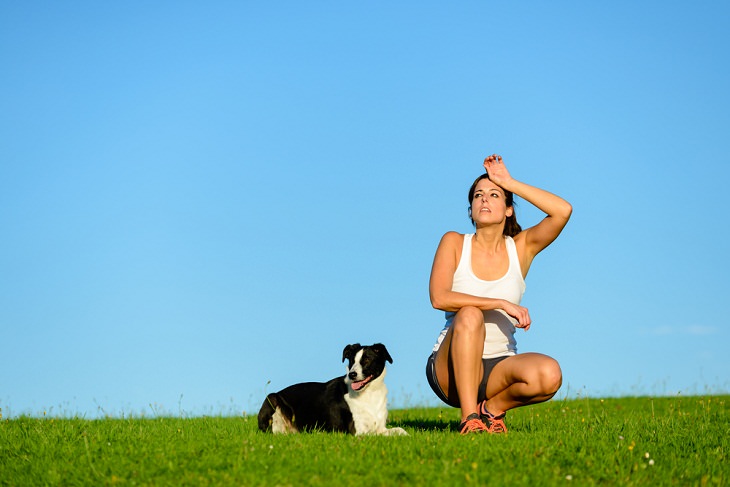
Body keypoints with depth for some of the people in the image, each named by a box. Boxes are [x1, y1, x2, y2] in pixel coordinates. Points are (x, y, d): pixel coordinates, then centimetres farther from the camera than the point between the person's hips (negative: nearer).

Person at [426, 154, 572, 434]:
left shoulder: (521, 248, 6)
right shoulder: (454, 243, 2)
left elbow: (563, 211, -10)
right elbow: (439, 298, -15)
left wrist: (509, 183, -5)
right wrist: (501, 303, -21)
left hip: (498, 369, 2)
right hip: (450, 367, -1)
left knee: (549, 375, -30)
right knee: (470, 315, -34)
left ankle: (492, 408, -1)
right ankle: (469, 419, -30)